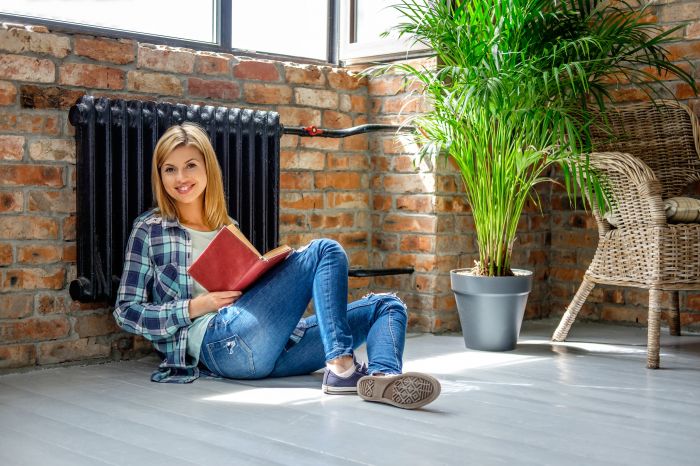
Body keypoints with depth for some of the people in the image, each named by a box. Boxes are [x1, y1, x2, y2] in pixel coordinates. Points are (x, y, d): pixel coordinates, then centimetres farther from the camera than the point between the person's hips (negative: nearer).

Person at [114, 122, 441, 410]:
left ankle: (382, 376, -42)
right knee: (325, 250, -17)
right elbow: (126, 311, 7)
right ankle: (341, 367, -35)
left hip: (270, 351, 6)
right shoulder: (150, 229, 12)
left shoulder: (227, 229, 28)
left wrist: (270, 276, 3)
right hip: (220, 342, -6)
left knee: (387, 304, -9)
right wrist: (195, 307, -8)